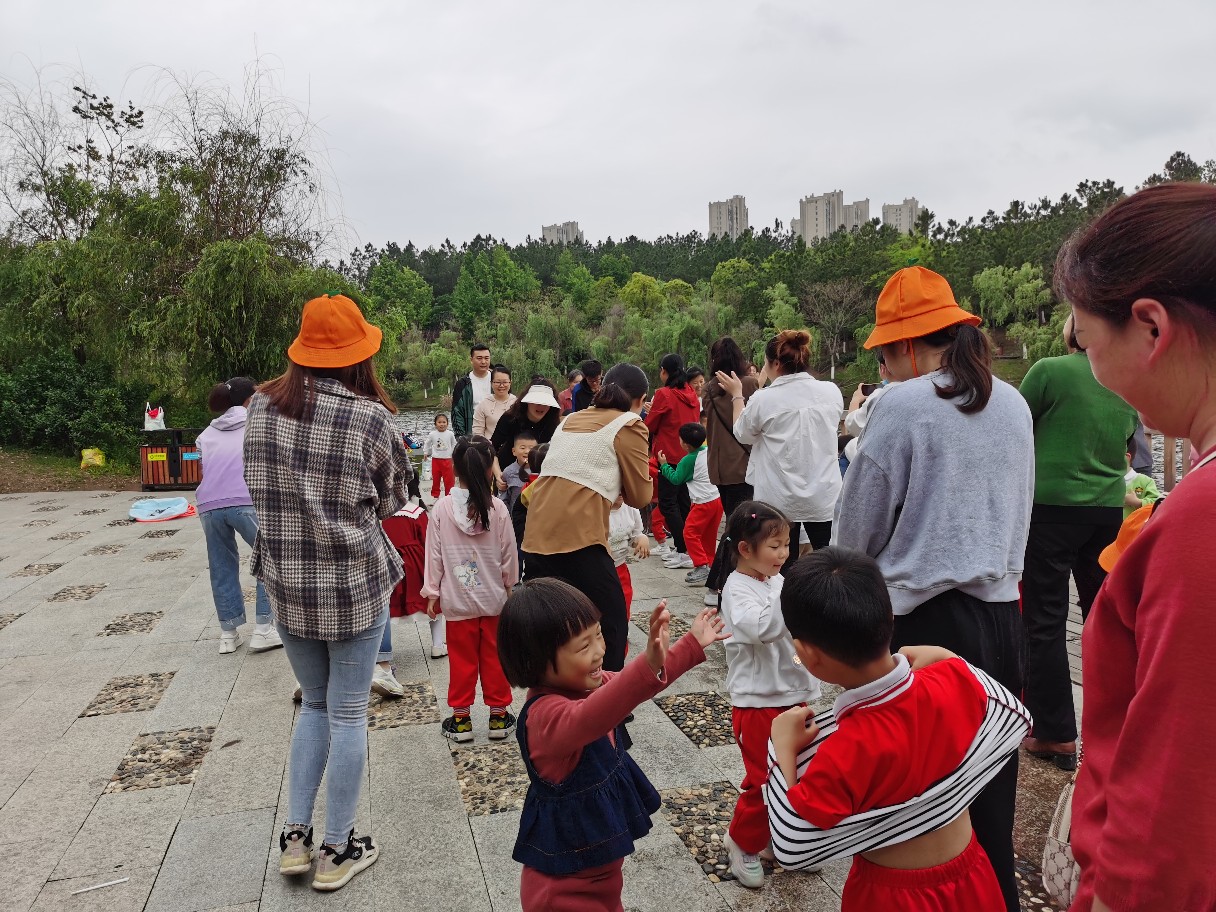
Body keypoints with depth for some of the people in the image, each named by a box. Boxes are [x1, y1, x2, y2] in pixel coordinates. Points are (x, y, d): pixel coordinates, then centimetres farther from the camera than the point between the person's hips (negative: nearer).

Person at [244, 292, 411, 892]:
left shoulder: (262, 407, -3)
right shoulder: (371, 419, -16)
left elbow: (259, 488, 10)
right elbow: (391, 501, -2)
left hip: (286, 585, 4)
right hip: (354, 585, -4)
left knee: (314, 705, 22)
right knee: (348, 714, 10)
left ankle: (295, 837, 25)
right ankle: (337, 851, 22)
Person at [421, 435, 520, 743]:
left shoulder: (442, 508, -10)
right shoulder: (498, 508, -11)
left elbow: (434, 554, -4)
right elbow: (508, 553, -2)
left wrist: (431, 591, 6)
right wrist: (510, 585, 14)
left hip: (458, 599, 0)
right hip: (493, 598, 0)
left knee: (462, 659, 10)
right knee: (494, 657, 11)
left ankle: (460, 718, 20)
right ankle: (499, 716, 21)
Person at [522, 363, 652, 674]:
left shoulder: (572, 419, 22)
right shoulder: (629, 425, 4)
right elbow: (640, 497, 5)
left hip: (536, 537, 7)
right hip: (579, 538, -6)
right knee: (610, 626, 8)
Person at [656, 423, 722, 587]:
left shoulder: (687, 460, -13)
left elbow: (675, 479, -5)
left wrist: (664, 464, 7)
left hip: (703, 502, -8)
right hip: (717, 498, 8)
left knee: (690, 533, -5)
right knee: (709, 535, 16)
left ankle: (702, 566, -12)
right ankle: (709, 564, 22)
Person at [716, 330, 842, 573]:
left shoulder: (764, 400, -15)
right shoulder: (832, 392, -4)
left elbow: (743, 434, 3)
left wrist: (737, 395, 18)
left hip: (780, 500, -2)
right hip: (824, 497, 3)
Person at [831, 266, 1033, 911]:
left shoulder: (902, 405, -13)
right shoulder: (1014, 405, 6)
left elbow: (854, 535, -7)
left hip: (922, 620, -6)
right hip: (1001, 617, 6)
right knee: (989, 800, 18)